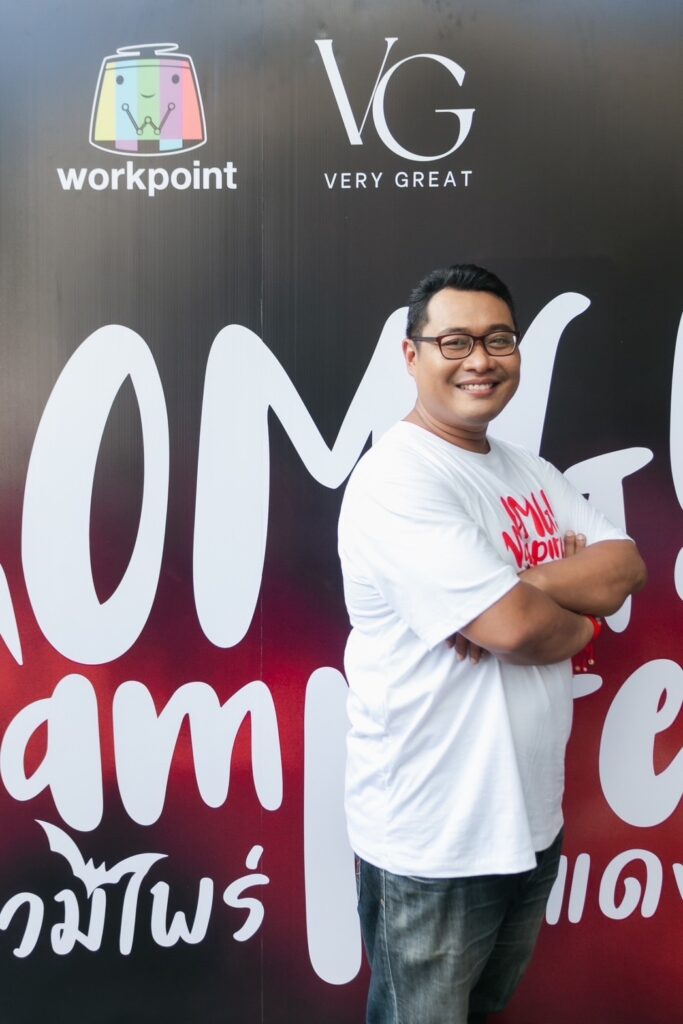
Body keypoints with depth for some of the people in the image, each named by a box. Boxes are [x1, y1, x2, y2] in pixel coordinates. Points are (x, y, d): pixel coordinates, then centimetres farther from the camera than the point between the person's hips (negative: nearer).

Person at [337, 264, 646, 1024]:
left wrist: (523, 590, -20)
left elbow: (625, 566, -4)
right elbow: (514, 627, -27)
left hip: (532, 818, 8)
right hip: (431, 840, -7)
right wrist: (578, 617, -6)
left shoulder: (531, 473, 7)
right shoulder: (397, 479, -21)